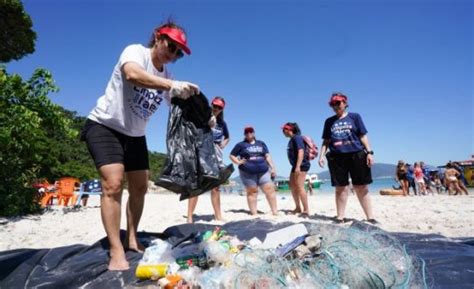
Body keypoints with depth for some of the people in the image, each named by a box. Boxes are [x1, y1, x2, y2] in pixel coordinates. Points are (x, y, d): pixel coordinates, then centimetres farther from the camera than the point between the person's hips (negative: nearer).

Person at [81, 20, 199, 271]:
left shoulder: (166, 76, 2)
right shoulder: (135, 51, -15)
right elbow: (132, 74, -39)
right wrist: (172, 84, -51)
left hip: (134, 135, 7)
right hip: (104, 126, -7)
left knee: (139, 188, 6)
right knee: (113, 184, -20)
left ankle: (131, 239, 20)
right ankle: (116, 252, -14)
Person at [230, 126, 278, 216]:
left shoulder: (261, 143, 16)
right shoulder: (241, 145, 7)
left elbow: (267, 156, 13)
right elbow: (232, 156, 10)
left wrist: (272, 168, 5)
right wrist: (238, 162, -7)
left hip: (263, 171, 3)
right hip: (248, 172, -3)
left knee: (270, 190, -4)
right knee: (252, 192, 0)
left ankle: (275, 212, 3)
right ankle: (254, 213, 6)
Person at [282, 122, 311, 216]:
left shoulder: (297, 138, -13)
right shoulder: (292, 139, 16)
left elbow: (301, 151, -23)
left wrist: (298, 166, -29)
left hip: (301, 165, -11)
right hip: (296, 165, 11)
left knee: (299, 187, -11)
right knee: (292, 186, 14)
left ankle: (306, 210, -6)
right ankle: (298, 208, 24)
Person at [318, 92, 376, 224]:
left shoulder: (355, 117, 7)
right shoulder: (329, 121, 13)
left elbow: (363, 136, 5)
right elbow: (326, 141, 13)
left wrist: (369, 152, -4)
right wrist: (321, 155, 2)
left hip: (356, 155, -2)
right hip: (336, 158, 2)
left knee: (361, 188, 0)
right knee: (340, 188, 5)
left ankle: (370, 217, 9)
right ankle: (340, 217, 12)